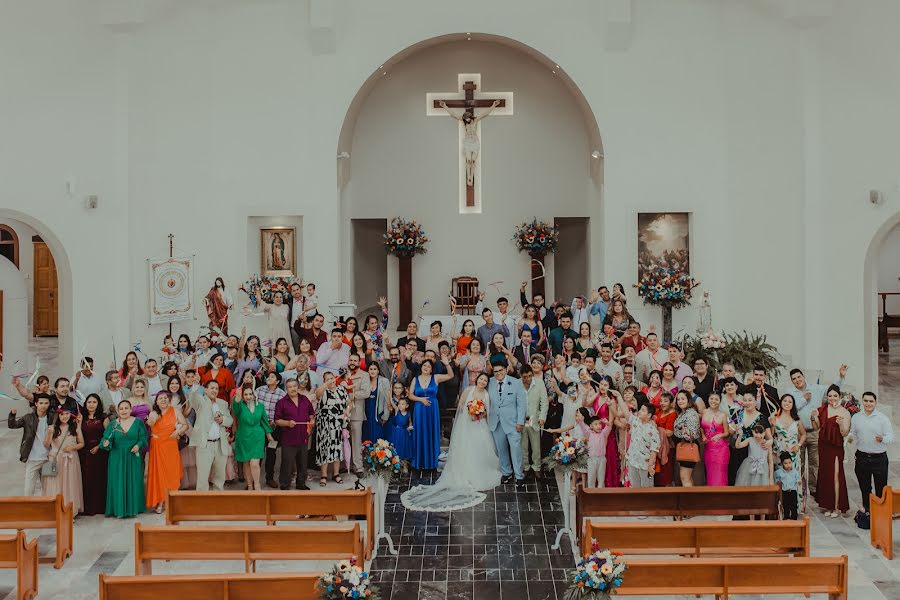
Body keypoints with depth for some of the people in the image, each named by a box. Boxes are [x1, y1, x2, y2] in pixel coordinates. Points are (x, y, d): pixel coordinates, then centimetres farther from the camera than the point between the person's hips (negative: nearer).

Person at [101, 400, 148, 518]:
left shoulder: (138, 422, 2)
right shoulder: (113, 424, 2)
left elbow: (143, 437, 1)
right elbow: (107, 439, -1)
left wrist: (138, 445, -16)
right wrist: (106, 443, -23)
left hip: (133, 458, 0)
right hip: (117, 458, 0)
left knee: (133, 482, 3)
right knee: (118, 483, 1)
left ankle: (133, 508, 13)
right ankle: (119, 510, 8)